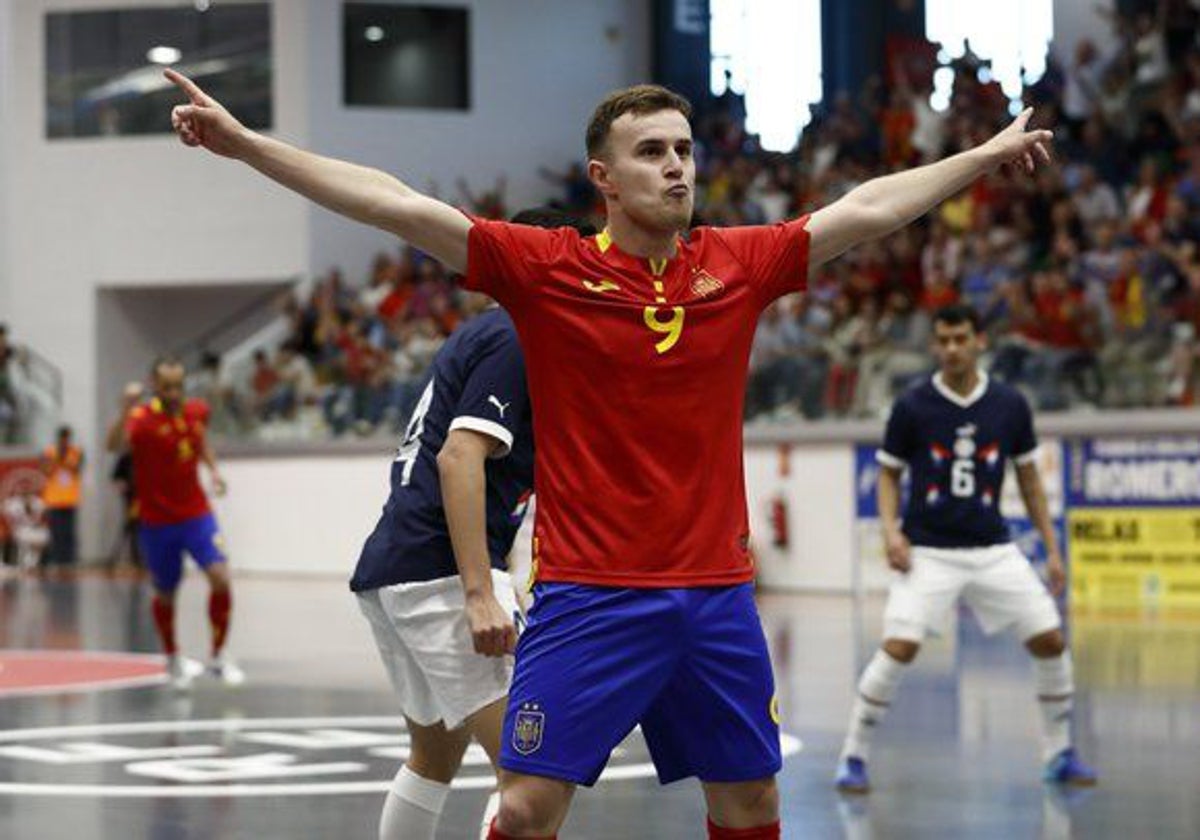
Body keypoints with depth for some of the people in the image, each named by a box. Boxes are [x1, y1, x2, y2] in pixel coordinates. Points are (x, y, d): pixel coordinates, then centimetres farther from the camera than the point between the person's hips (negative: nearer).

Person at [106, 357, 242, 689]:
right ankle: (173, 658, 36)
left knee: (220, 578, -15)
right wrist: (125, 410, -58)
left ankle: (219, 657, 0)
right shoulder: (143, 417, -19)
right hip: (157, 521, -3)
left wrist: (213, 469, 5)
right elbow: (115, 445, -41)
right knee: (165, 594, 11)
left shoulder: (197, 411, -2)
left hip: (196, 514, 3)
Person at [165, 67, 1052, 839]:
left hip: (717, 596, 4)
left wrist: (989, 154, 21)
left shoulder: (740, 264, 4)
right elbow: (400, 205, -10)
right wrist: (247, 143, -14)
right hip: (588, 596, -4)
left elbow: (869, 209, 15)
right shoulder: (547, 268, -5)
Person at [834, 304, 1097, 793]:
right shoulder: (912, 408, -5)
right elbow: (889, 474, 6)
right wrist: (891, 530, -10)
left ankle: (1059, 755, 15)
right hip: (928, 551, -3)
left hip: (993, 550, 3)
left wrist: (1052, 549, 8)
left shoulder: (1010, 406, 1)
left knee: (1050, 641, -3)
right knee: (899, 647, -17)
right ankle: (853, 758, -3)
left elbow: (1029, 479, 10)